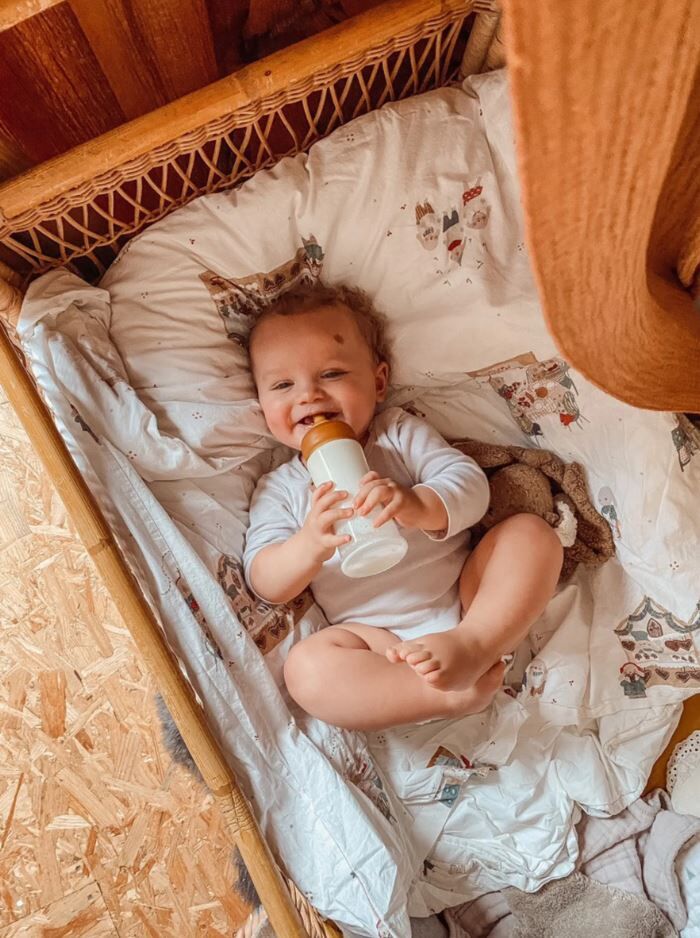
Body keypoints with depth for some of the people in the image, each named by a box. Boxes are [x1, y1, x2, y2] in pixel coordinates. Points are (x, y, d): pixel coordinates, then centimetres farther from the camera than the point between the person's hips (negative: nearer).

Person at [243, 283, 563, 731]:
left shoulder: (400, 431, 7)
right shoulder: (279, 488, 7)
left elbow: (471, 483, -5)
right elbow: (266, 583, -3)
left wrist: (420, 505, -28)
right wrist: (310, 544, -26)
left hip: (468, 598, 2)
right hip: (376, 633, -1)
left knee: (532, 533, -15)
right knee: (305, 666, -28)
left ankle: (475, 645, -30)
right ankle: (457, 693, -29)